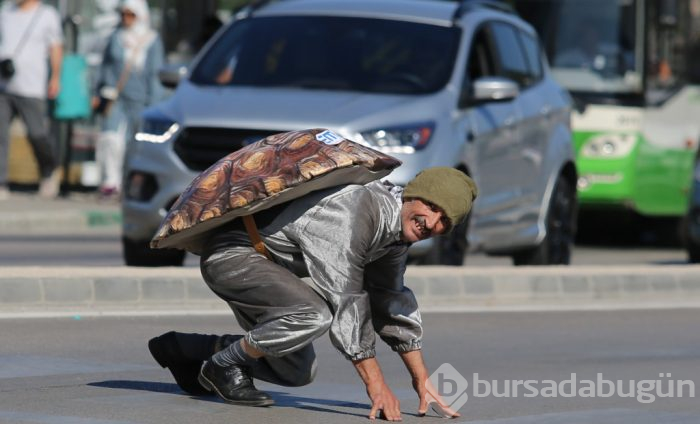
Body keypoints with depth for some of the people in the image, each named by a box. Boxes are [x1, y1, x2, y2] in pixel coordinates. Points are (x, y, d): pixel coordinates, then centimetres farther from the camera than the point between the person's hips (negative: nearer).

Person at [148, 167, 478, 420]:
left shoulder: (398, 225, -1)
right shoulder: (353, 212, -31)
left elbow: (392, 302, 11)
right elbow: (346, 302, -31)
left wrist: (421, 381, 9)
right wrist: (376, 384, -29)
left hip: (265, 265, 10)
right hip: (230, 255, -10)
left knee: (297, 372, 20)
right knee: (314, 316, -34)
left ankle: (179, 348, 31)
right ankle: (225, 364, -9)